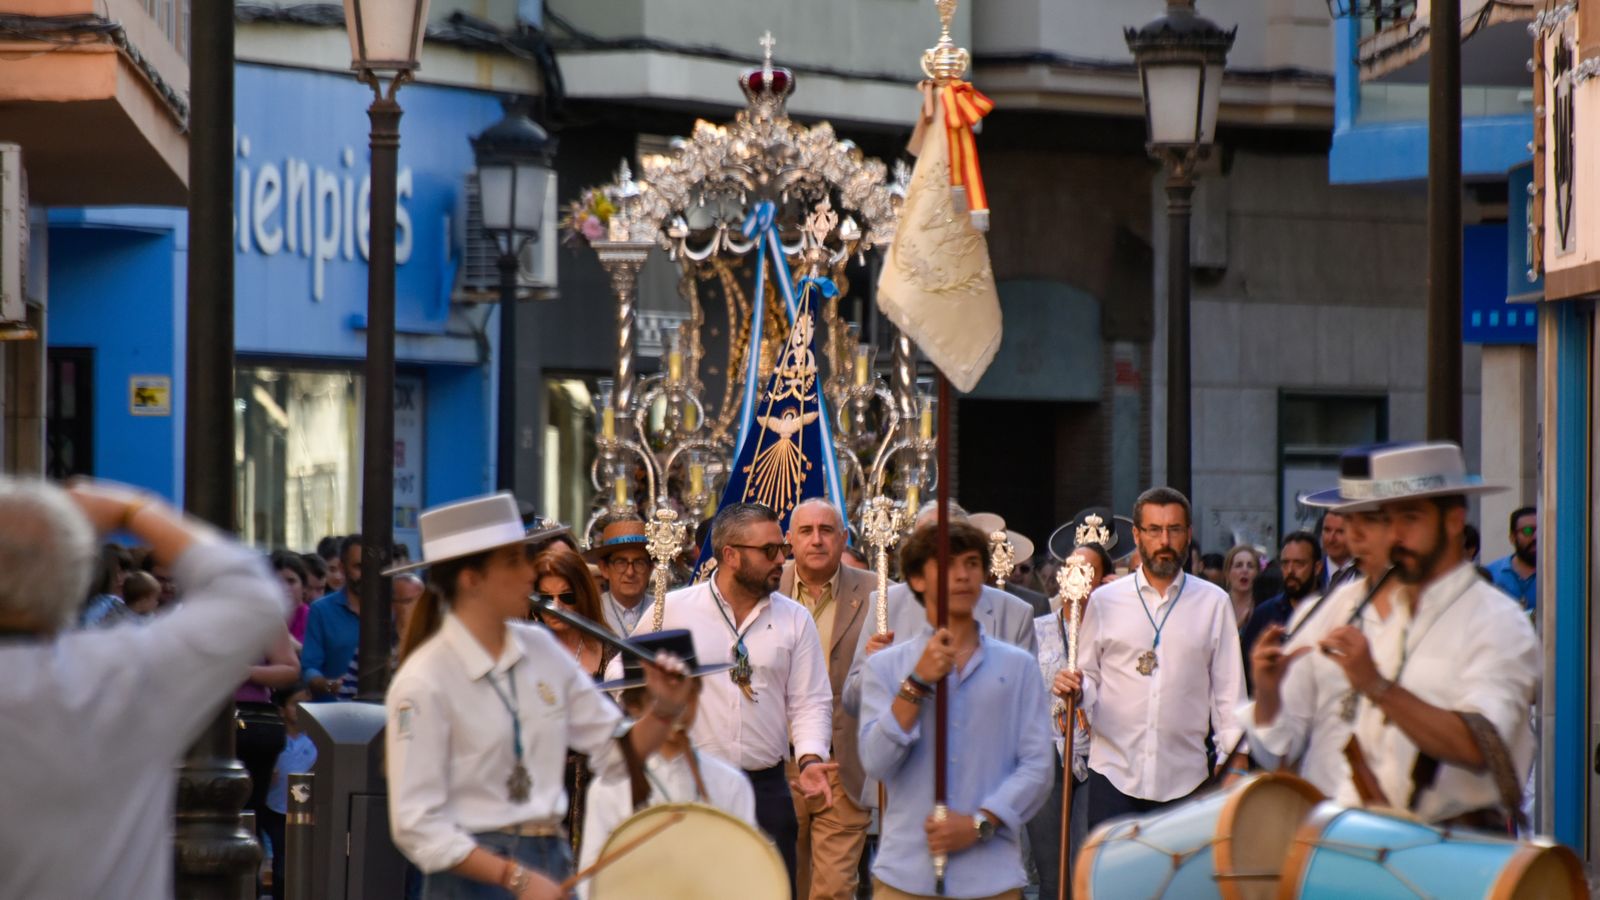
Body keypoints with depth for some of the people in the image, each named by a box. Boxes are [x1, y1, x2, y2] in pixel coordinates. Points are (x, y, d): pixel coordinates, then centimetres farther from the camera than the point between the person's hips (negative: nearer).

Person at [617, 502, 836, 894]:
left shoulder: (795, 620, 6)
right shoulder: (671, 609, 0)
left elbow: (811, 701, 6)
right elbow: (622, 676, 10)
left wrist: (811, 758, -10)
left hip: (767, 789, 2)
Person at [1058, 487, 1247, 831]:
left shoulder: (1213, 604, 7)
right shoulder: (1105, 601, 8)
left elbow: (1229, 687, 8)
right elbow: (1088, 677, 11)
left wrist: (1235, 765, 3)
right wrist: (1074, 689, -13)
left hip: (1185, 777, 0)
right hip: (1115, 773, 0)